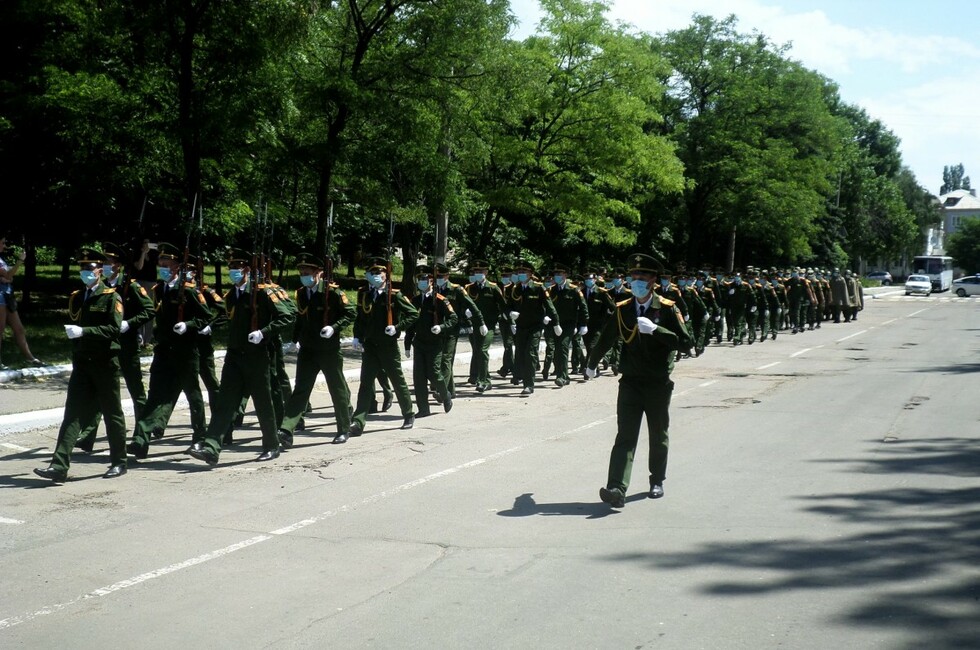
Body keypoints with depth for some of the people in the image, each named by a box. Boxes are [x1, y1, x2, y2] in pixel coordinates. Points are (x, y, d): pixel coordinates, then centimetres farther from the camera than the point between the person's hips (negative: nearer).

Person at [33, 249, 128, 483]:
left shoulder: (111, 297, -5)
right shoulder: (76, 297, 14)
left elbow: (114, 329, -17)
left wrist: (84, 331, -23)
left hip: (106, 364, -5)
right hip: (82, 364, 5)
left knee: (112, 413, 6)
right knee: (73, 413, -4)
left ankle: (119, 462, 19)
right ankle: (59, 466, -10)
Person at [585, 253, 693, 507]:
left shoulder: (667, 309, -6)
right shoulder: (622, 310, 3)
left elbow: (686, 342, -14)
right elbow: (605, 339, 19)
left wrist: (655, 329, -24)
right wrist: (591, 365, 32)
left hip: (659, 384, -1)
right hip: (630, 383, 1)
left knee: (658, 436, 14)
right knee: (625, 436, -9)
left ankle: (657, 481, 33)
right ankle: (617, 489, -19)